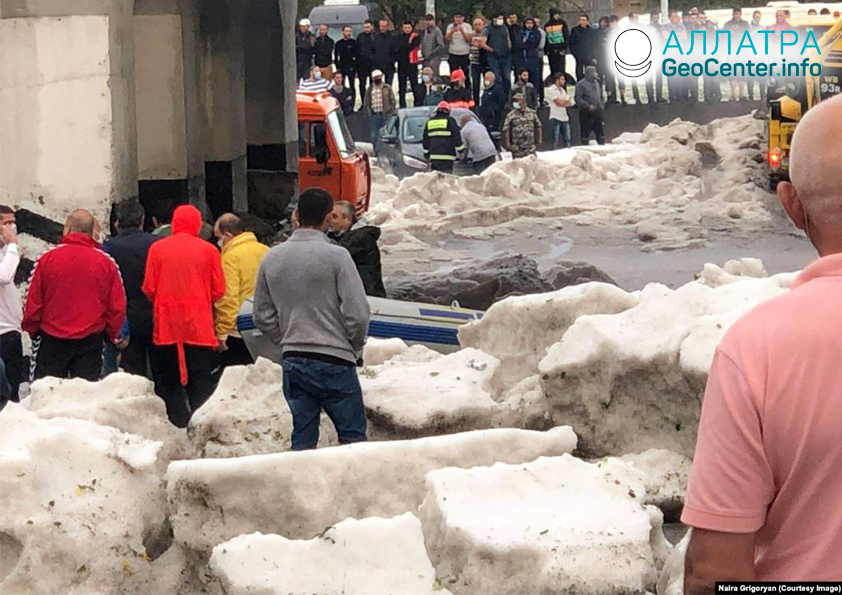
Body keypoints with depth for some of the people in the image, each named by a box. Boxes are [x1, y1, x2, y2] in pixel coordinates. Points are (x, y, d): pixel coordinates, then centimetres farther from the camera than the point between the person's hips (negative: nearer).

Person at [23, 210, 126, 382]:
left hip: (51, 340, -1)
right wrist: (111, 334, 15)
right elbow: (117, 307, -2)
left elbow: (33, 302, -3)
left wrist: (32, 329, 13)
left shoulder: (47, 258, -6)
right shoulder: (106, 263, -4)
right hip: (91, 341, 1)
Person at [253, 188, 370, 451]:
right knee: (352, 434, 4)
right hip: (334, 360, -5)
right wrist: (356, 349, 4)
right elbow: (357, 313, -12)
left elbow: (262, 316, 10)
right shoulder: (335, 256, -11)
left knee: (302, 438, 10)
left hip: (292, 361, 5)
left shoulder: (271, 258, 5)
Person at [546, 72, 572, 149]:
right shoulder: (551, 90, -6)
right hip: (556, 117, -7)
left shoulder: (562, 90, 17)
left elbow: (569, 103, 10)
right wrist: (565, 101, 5)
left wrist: (562, 102, -9)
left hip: (564, 117, 7)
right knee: (556, 141, -5)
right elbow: (558, 102, -14)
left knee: (567, 139, 6)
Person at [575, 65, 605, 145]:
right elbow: (578, 99, -14)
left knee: (600, 133, 7)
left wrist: (602, 105, 7)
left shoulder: (596, 83, 16)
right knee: (585, 133, -2)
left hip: (597, 112, 7)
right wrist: (588, 106, -18)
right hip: (586, 113, -7)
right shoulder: (581, 84, -7)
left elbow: (601, 96, 24)